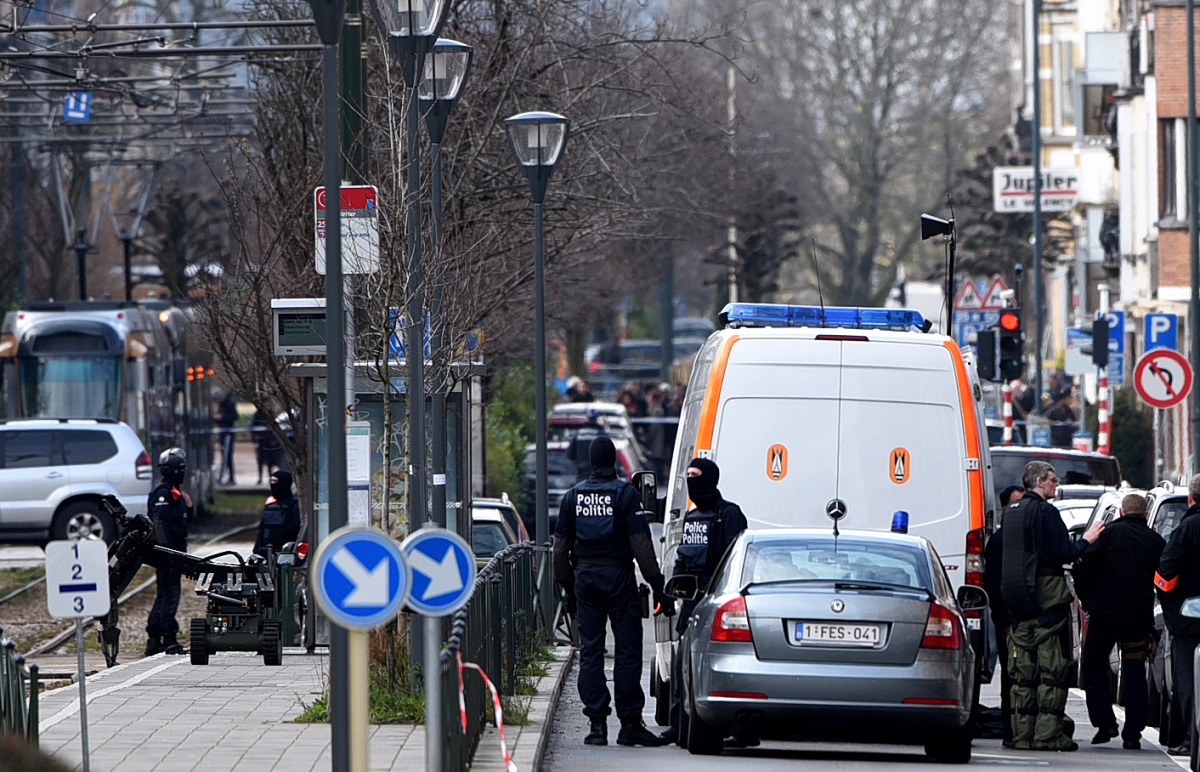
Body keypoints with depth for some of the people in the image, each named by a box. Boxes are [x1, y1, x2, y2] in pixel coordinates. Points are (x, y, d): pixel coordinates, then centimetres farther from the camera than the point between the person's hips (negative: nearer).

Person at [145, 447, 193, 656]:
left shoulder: (176, 492, 19)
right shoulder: (164, 492, -11)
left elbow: (183, 521, 27)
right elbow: (159, 522, -19)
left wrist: (188, 507, 7)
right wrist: (166, 550, -24)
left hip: (176, 550, 10)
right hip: (167, 550, -10)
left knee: (164, 595, 12)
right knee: (169, 593, -11)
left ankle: (153, 640, 15)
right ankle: (169, 639, -11)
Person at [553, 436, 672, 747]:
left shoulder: (573, 496, 8)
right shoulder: (626, 494, -5)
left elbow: (561, 547, 11)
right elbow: (641, 543, -9)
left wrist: (568, 589, 19)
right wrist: (657, 587, -6)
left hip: (585, 577, 4)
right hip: (619, 578, -4)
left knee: (590, 651, 5)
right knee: (627, 652, -1)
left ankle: (597, 724, 1)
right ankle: (630, 724, -3)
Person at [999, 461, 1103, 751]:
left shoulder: (1011, 512, 13)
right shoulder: (1045, 511, -11)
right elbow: (1066, 553, -14)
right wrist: (1086, 540, 5)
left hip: (1016, 594, 7)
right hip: (1047, 594, -7)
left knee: (1023, 666, 9)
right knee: (1052, 665, -4)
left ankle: (1022, 733, 7)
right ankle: (1047, 733, -7)